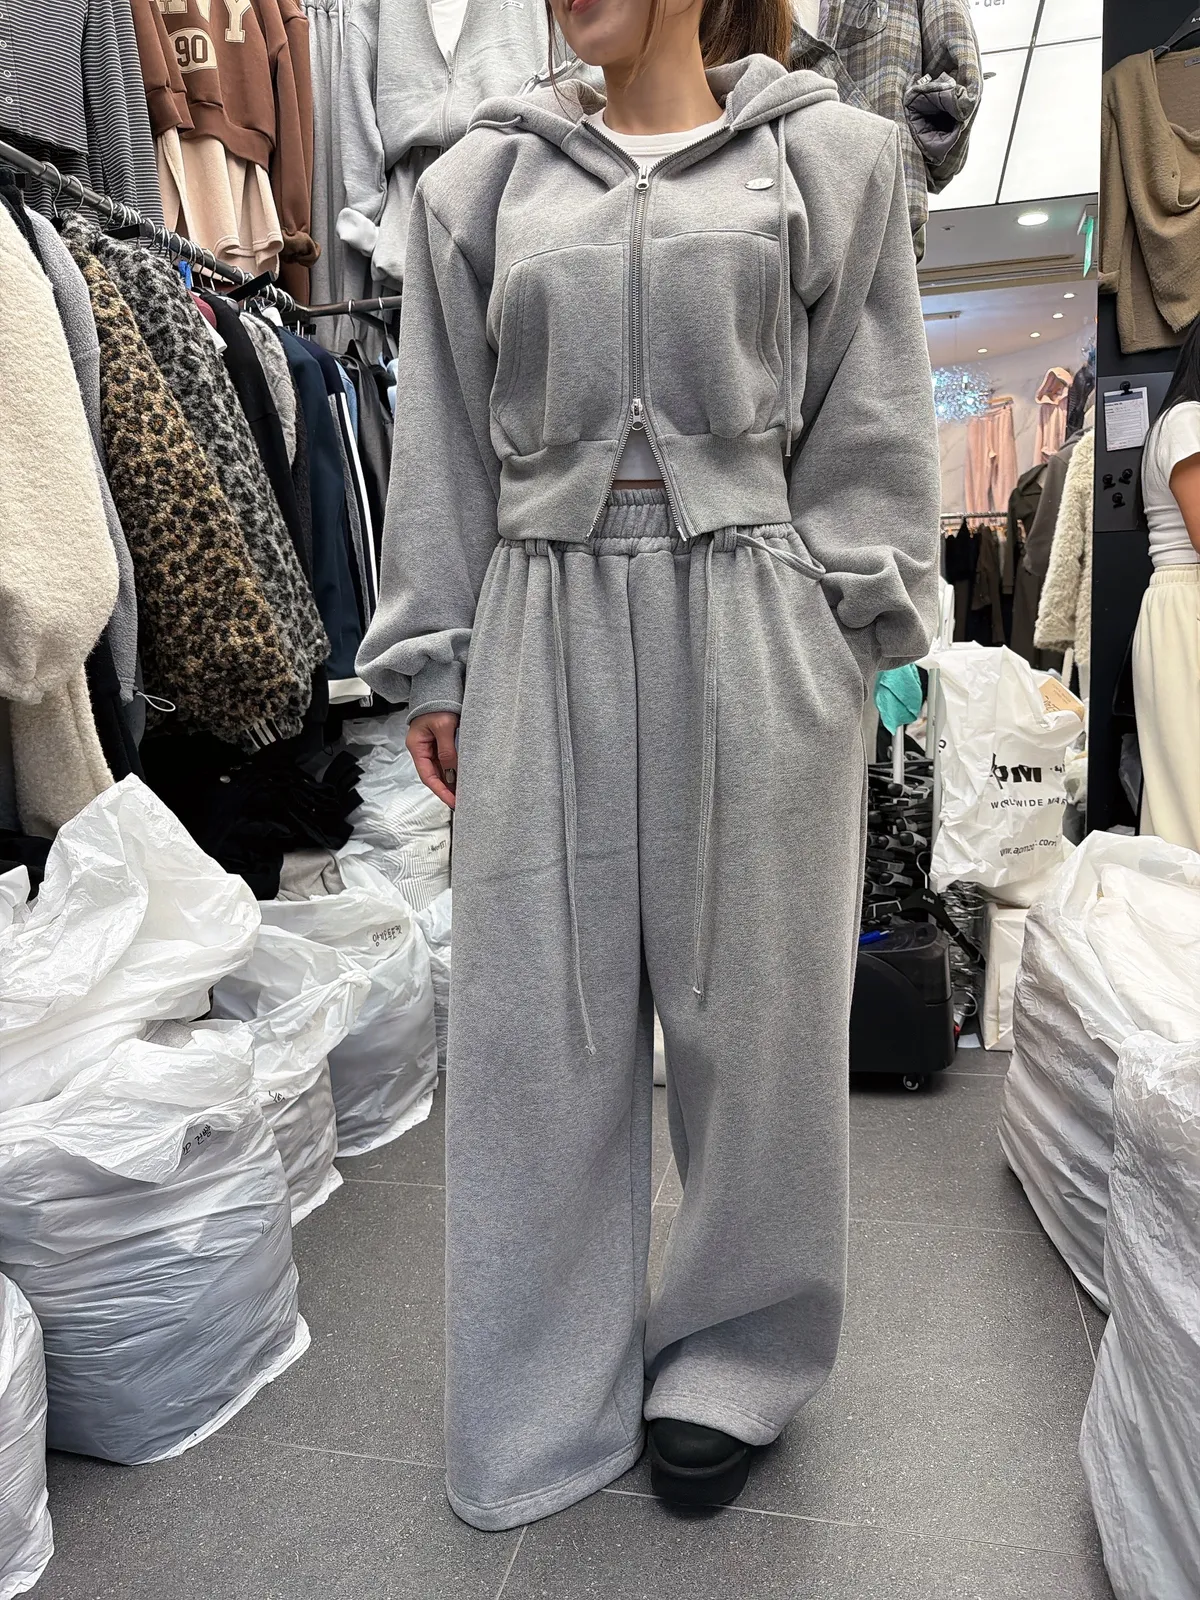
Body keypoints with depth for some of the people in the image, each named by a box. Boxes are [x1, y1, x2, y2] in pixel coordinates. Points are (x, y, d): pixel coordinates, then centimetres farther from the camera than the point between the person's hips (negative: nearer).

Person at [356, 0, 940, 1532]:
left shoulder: (831, 157, 12)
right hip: (544, 631, 2)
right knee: (540, 1016, 5)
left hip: (750, 626, -1)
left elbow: (870, 431, 8)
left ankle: (739, 1359, 30)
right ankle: (544, 1399, 26)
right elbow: (440, 453, 12)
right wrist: (433, 665, 6)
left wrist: (842, 638, -1)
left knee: (752, 1002, 6)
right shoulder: (481, 181, 15)